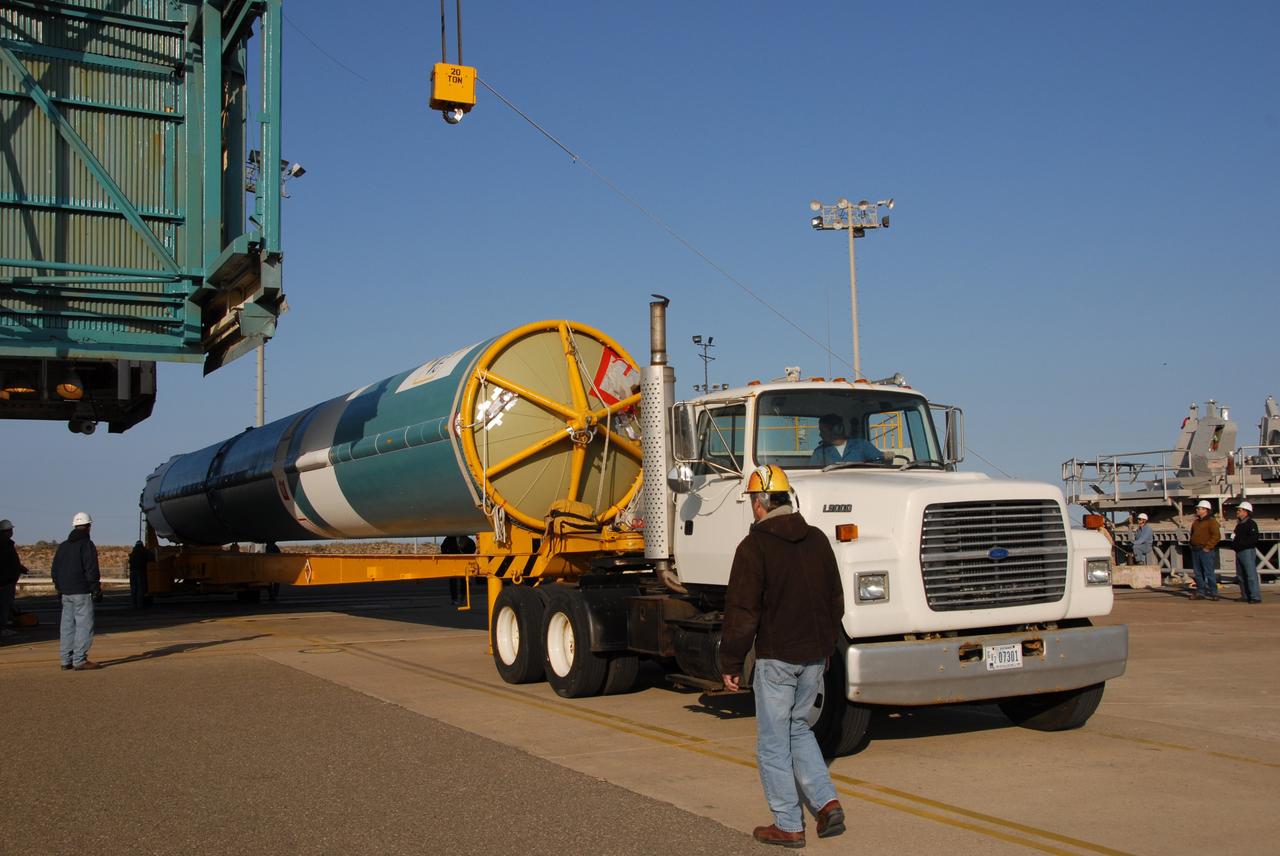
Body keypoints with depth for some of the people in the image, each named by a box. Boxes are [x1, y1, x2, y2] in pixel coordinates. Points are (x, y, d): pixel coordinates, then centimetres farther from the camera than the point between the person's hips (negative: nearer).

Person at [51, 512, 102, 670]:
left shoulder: (63, 546, 16)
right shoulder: (86, 544, -9)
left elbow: (55, 569, 19)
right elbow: (91, 569, -14)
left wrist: (59, 588, 22)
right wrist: (96, 586, -7)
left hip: (65, 592, 8)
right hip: (82, 591, -8)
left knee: (68, 625, 11)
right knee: (84, 624, -7)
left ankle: (66, 660, 13)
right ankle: (79, 660, -12)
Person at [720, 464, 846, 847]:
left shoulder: (755, 546, -13)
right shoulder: (817, 540, 7)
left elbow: (742, 613, -14)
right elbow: (835, 601, 13)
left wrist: (730, 664, -5)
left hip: (775, 657, -6)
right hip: (813, 656, 7)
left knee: (773, 740, 5)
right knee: (798, 727, 22)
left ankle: (788, 825, 10)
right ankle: (827, 803, 12)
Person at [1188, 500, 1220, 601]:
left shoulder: (1211, 521, -7)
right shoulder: (1196, 521, 18)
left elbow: (1217, 536, -15)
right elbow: (1193, 534, 29)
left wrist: (1208, 547, -17)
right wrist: (1192, 544, 14)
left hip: (1205, 550, -9)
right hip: (1195, 550, 9)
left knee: (1209, 572, -7)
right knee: (1197, 573, 9)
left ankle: (1213, 593, -2)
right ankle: (1201, 592, 15)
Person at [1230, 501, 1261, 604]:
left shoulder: (1251, 524, -8)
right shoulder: (1239, 525, 20)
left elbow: (1253, 539, -17)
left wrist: (1240, 543, -20)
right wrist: (1233, 543, 7)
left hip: (1248, 551, -9)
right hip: (1239, 552, 9)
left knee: (1251, 575, -11)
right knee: (1241, 576, 10)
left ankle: (1255, 597, -11)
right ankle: (1245, 596, 15)